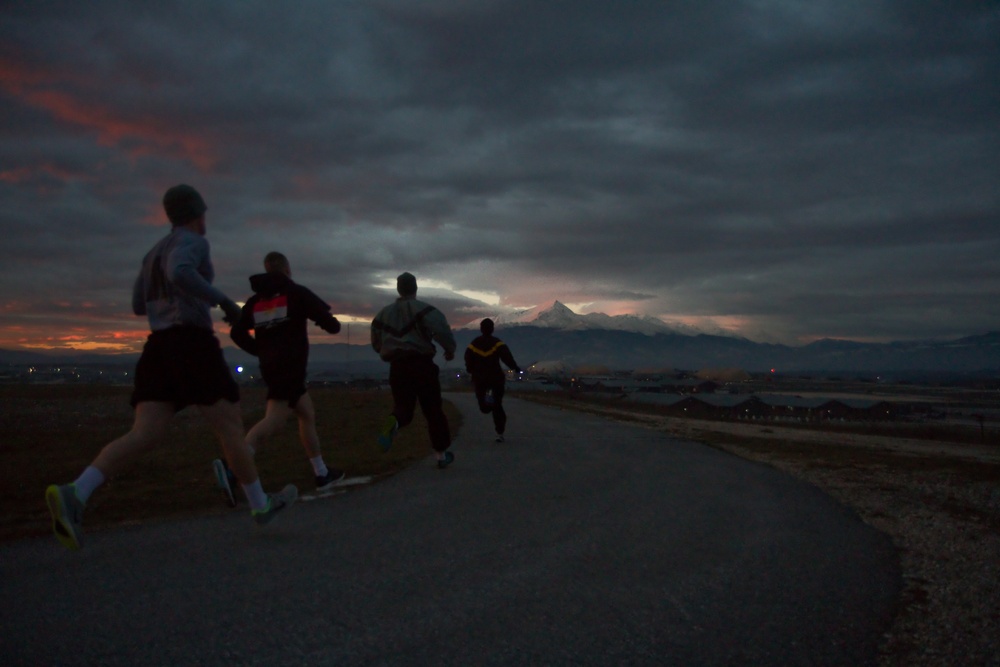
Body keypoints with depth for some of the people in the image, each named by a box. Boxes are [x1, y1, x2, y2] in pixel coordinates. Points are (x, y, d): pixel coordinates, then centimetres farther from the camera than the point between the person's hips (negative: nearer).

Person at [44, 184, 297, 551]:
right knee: (232, 426, 4)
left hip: (159, 347, 8)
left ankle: (73, 493, -28)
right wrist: (223, 300, -16)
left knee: (144, 436, -7)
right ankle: (260, 505, 14)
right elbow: (179, 273, -24)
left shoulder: (155, 252, 25)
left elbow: (139, 305, 30)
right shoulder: (192, 241, -2)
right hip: (193, 344, -8)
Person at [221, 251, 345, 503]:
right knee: (273, 419, -19)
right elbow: (330, 324, -4)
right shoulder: (296, 293, 0)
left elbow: (236, 332, 6)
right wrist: (333, 324, 19)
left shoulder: (256, 300, 15)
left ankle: (322, 473, 20)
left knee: (308, 414, 17)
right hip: (290, 366, -7)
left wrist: (261, 351, 17)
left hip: (271, 367, 7)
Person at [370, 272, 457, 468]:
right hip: (422, 363, -3)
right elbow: (440, 327, -22)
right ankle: (441, 454, 13)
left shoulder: (384, 313, 13)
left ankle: (392, 422, -29)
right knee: (433, 410, 8)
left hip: (397, 366, 3)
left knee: (403, 408, 9)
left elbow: (376, 343, 20)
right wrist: (450, 349, -6)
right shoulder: (423, 309, -4)